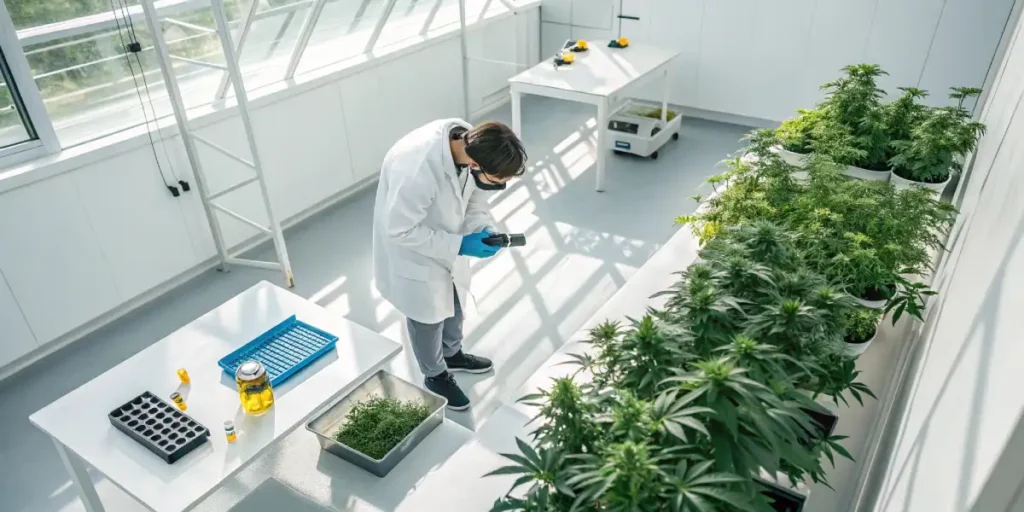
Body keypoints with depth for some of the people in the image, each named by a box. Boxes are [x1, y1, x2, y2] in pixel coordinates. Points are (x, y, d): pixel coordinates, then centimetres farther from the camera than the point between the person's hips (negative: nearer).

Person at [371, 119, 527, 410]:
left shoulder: (469, 141, -20)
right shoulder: (416, 170, -42)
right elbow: (400, 230, -30)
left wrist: (483, 226, -17)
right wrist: (460, 245, -28)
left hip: (446, 241, 7)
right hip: (412, 251, -6)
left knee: (453, 301, 26)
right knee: (427, 315, 16)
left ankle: (452, 354, 53)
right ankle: (435, 376, 43)